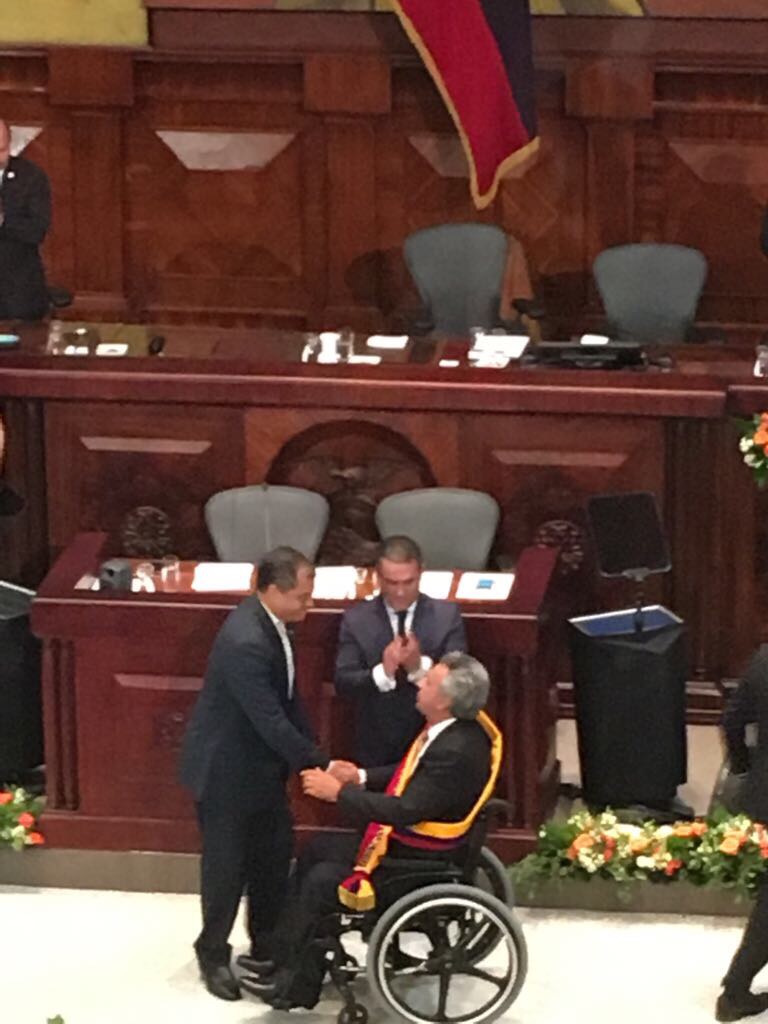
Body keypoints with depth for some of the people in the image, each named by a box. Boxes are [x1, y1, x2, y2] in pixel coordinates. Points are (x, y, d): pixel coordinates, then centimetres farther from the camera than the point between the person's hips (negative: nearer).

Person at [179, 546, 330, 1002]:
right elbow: (271, 720, -30)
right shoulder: (244, 643, -34)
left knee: (275, 852, 17)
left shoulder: (272, 622, -4)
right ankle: (214, 954, 22)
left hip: (261, 762, 9)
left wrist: (311, 753, 1)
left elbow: (288, 697, 7)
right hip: (225, 768, -9)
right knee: (227, 863, 5)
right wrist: (320, 763, -23)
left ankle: (268, 943, 33)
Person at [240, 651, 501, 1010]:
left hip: (420, 860, -10)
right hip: (406, 837, 10)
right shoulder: (450, 729, -1)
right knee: (316, 853, 14)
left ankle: (297, 984, 5)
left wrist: (339, 793, -25)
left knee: (323, 881, -11)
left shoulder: (457, 751, -31)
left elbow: (405, 809, -32)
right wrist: (362, 778, 3)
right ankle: (285, 954, 19)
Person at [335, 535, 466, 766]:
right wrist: (383, 672, -28)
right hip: (377, 749, 0)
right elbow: (343, 683, -9)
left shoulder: (447, 615, -3)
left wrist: (420, 666, -29)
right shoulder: (356, 619, -3)